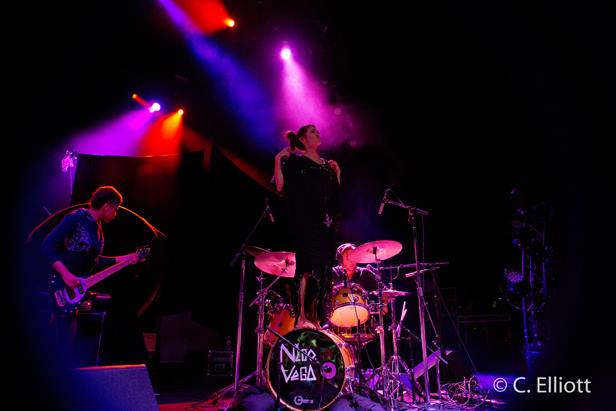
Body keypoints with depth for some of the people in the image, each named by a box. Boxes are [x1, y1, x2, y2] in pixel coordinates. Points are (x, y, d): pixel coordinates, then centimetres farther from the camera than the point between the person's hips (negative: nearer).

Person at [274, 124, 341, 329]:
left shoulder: (327, 165, 21)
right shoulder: (295, 160, 4)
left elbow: (335, 195, 21)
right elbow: (281, 187, -7)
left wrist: (337, 173, 17)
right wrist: (278, 160, -12)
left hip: (325, 223, 6)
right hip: (304, 222, -6)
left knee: (323, 270, 3)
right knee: (308, 267, -13)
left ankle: (315, 318, 9)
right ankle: (301, 317, -8)